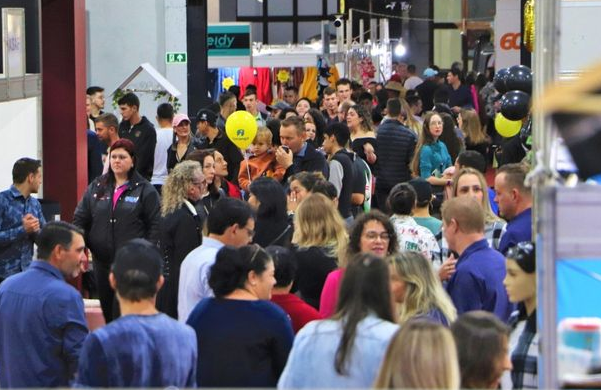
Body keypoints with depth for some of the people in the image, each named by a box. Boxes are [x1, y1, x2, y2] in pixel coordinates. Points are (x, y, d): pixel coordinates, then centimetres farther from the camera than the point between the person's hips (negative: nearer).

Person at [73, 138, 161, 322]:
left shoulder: (144, 190, -1)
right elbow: (80, 219, 12)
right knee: (108, 311, 12)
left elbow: (155, 224, -3)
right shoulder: (96, 187, 11)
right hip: (102, 260, 5)